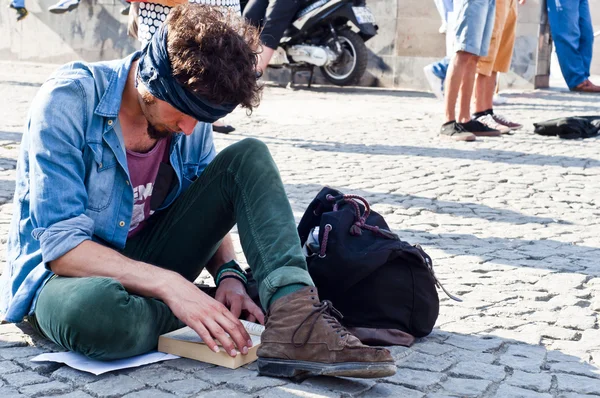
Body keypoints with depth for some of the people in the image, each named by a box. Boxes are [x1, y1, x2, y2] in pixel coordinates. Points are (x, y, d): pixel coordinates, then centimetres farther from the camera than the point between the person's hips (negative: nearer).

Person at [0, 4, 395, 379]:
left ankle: (296, 319, -30)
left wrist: (228, 274, -15)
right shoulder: (68, 101, -21)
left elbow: (210, 211, 7)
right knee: (96, 309, -43)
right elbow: (61, 244, -25)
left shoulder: (191, 118, -4)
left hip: (146, 260, 5)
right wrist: (170, 286, -35)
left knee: (248, 158, -10)